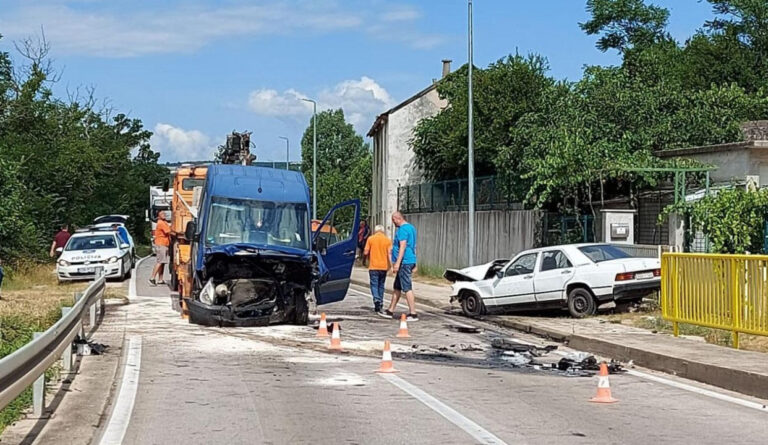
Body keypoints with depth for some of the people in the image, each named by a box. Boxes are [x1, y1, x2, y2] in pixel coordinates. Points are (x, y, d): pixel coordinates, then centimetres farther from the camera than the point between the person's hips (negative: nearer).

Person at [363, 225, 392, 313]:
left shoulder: (370, 239, -2)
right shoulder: (387, 240, 2)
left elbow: (366, 252, -2)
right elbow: (389, 253, -5)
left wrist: (364, 256, 19)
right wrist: (390, 265, -2)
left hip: (373, 266, -2)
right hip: (384, 266, 2)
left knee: (374, 284, -2)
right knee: (381, 285, 14)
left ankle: (376, 300, -24)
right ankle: (380, 303, 19)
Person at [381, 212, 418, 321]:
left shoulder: (403, 229, -14)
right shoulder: (411, 227, 18)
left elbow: (403, 246, -22)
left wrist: (397, 263, -25)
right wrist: (414, 264, 26)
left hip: (404, 262, -10)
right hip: (410, 261, 10)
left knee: (407, 288, -9)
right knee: (397, 287, 16)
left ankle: (413, 314, -10)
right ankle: (390, 311, 22)